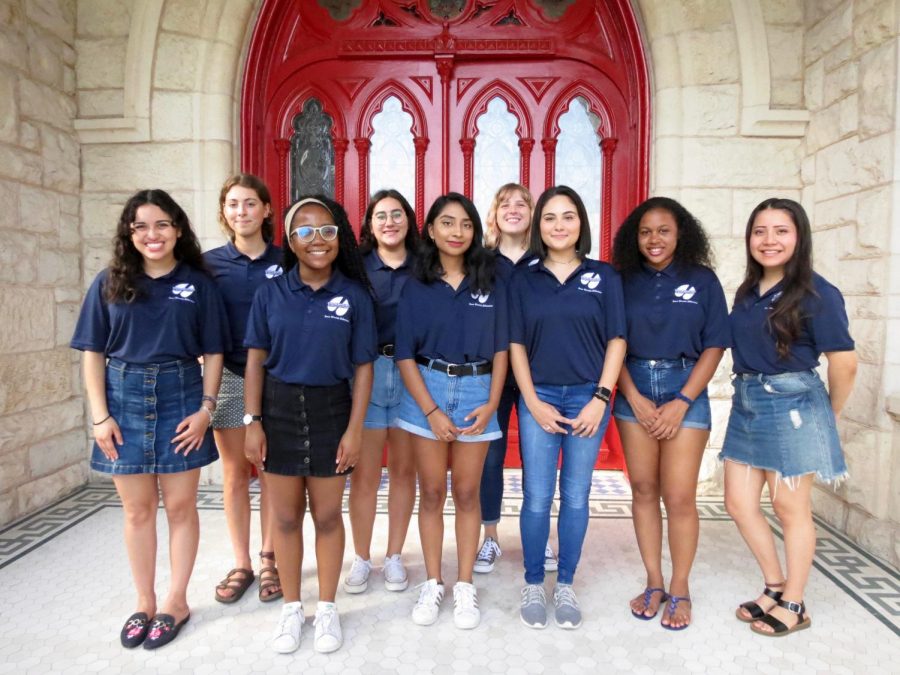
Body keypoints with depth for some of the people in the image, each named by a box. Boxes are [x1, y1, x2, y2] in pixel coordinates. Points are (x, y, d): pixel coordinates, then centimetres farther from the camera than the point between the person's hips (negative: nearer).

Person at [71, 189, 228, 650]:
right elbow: (93, 353, 4)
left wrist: (205, 408, -8)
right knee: (137, 510, 11)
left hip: (180, 397, -1)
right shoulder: (109, 283, 4)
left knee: (180, 506, 7)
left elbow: (213, 353, 1)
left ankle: (176, 602, 24)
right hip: (124, 398, 1)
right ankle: (144, 603, 27)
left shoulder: (198, 284, 2)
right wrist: (100, 415, -4)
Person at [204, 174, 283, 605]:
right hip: (228, 378, 1)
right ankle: (241, 564, 24)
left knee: (271, 473, 7)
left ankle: (269, 560, 23)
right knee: (235, 475, 9)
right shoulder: (210, 263, 2)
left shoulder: (284, 262, 0)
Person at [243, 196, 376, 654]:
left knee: (328, 515, 11)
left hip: (330, 410, -1)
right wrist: (252, 421, -4)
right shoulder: (270, 292, -1)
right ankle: (291, 608, 32)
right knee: (285, 516, 12)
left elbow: (363, 368, -3)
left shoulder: (354, 295, -4)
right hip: (279, 407, 1)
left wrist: (354, 429, -7)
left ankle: (327, 608, 30)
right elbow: (255, 360, 1)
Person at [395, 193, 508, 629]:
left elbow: (500, 348, 4)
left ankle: (465, 587, 22)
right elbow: (405, 354, -3)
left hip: (477, 390, 0)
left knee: (466, 492, 8)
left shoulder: (490, 284, 4)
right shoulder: (416, 286, 1)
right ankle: (432, 584, 24)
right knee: (432, 492, 8)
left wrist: (492, 403, -6)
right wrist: (431, 410, -11)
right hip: (426, 389, 0)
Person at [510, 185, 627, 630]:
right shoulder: (524, 280, 5)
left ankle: (566, 586, 25)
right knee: (537, 498, 3)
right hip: (538, 399, 0)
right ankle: (533, 585, 21)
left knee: (575, 497, 8)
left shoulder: (604, 276, 3)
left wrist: (600, 398, -8)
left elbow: (616, 340, 1)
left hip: (588, 398, 0)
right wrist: (533, 403, -5)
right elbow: (516, 345, 2)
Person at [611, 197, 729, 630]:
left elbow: (714, 346, -1)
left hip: (685, 390, -1)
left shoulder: (702, 280, 2)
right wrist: (635, 398, -8)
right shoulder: (625, 281, 5)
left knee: (679, 497, -2)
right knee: (643, 491, 7)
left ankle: (679, 590, 17)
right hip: (634, 393, 2)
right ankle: (653, 584, 22)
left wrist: (681, 402, -9)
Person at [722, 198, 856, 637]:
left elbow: (844, 363, -10)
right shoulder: (747, 292, 7)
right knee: (738, 503, 10)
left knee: (790, 508, 7)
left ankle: (794, 606, 25)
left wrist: (828, 414, 2)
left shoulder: (817, 294, -11)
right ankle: (775, 588, 30)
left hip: (792, 406, -6)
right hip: (746, 404, 7)